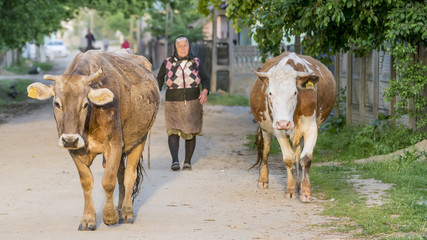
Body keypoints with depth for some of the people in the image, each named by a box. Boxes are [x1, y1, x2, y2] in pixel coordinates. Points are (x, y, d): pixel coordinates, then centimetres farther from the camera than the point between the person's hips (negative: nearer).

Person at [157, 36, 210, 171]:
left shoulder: (196, 63, 4)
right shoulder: (167, 63, 2)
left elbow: (205, 79, 9)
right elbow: (159, 80, 14)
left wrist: (205, 92, -9)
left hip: (192, 104, 1)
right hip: (173, 104, -1)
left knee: (190, 134, 4)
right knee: (173, 131, -16)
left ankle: (188, 161, 17)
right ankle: (175, 161, -26)